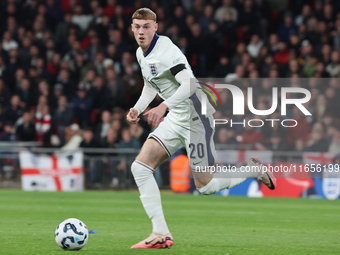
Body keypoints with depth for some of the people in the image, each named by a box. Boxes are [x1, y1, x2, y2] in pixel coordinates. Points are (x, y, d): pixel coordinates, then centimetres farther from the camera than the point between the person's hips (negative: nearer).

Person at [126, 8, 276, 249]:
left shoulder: (166, 51, -20)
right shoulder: (141, 54, 8)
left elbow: (189, 84, -31)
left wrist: (163, 107, -42)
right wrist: (138, 109, 9)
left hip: (194, 117, -9)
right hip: (175, 119, 9)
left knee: (205, 186, -4)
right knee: (140, 167, -7)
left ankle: (253, 169, 23)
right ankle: (161, 234, -6)